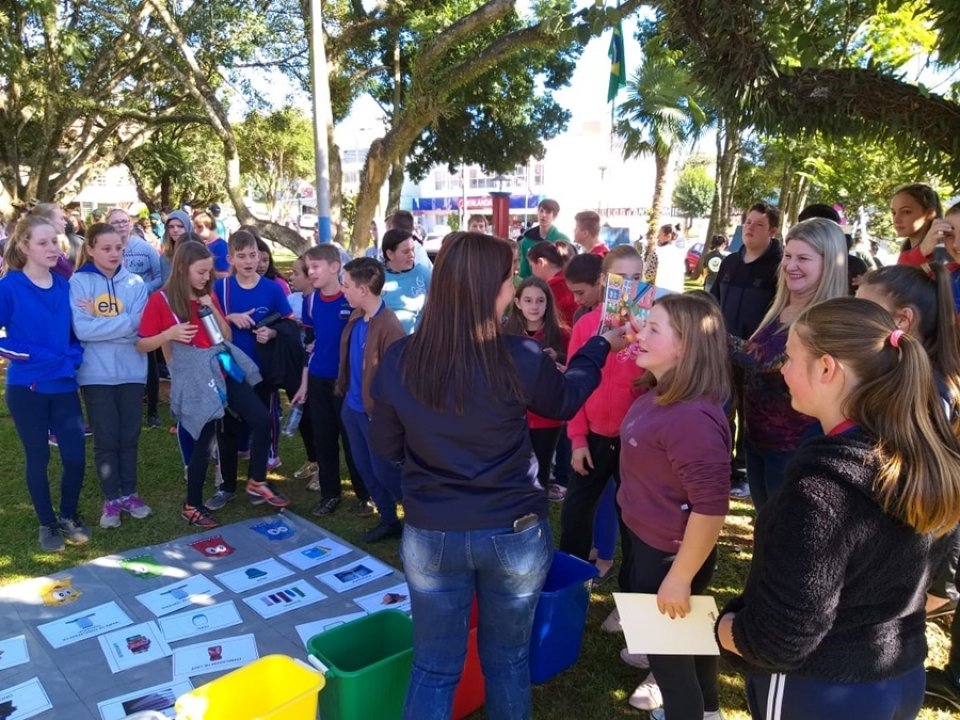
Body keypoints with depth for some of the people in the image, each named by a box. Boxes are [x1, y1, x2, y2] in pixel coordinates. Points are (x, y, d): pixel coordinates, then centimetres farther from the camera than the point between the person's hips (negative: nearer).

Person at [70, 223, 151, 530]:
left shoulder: (135, 283, 1)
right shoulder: (79, 282, -5)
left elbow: (139, 328, -9)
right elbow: (81, 329, -16)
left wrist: (100, 321, -13)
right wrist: (124, 322, -15)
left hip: (131, 371, 2)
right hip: (96, 374, -2)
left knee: (129, 436, 11)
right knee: (106, 438, 6)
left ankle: (128, 493, 27)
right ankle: (111, 499, 21)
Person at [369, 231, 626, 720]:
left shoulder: (398, 361, -13)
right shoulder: (520, 359, -19)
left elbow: (385, 446, 1)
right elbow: (564, 401, 4)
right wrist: (601, 346, 19)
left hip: (431, 535, 2)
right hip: (514, 532, -1)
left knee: (434, 667, 18)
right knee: (508, 661, 22)